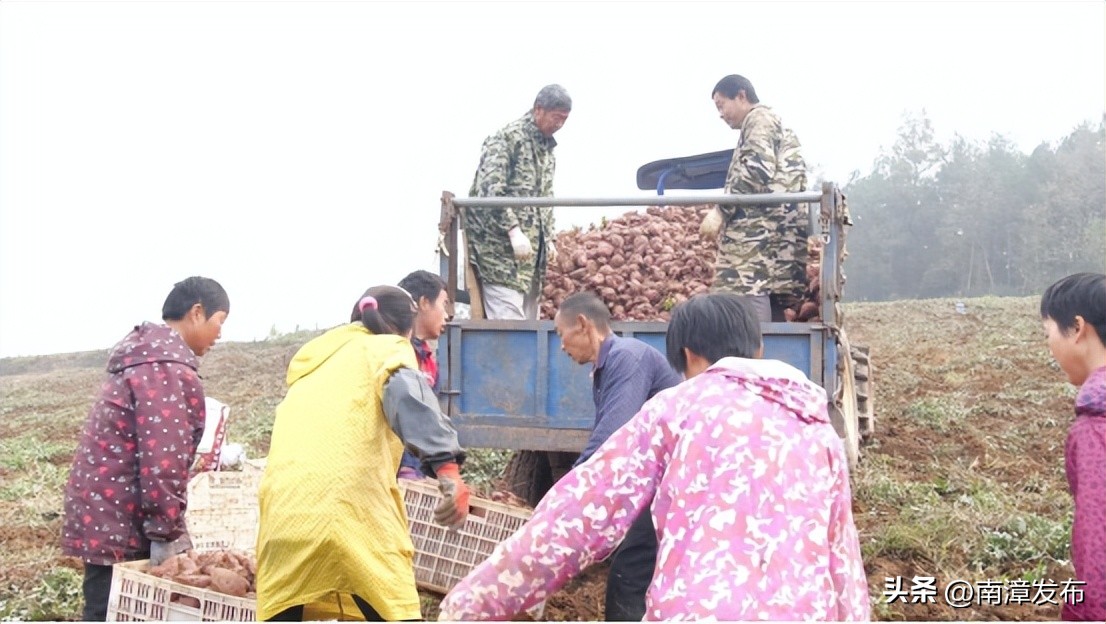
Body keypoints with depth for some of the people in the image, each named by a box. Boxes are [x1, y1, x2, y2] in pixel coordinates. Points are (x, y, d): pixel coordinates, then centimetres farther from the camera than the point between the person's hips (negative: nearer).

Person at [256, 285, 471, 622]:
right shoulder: (387, 348, 9)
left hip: (284, 513, 6)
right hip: (351, 509, -6)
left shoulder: (314, 364, 29)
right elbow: (407, 395, -13)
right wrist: (448, 468, -26)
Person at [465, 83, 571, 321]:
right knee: (509, 320, -14)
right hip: (501, 247, -8)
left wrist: (548, 238, 18)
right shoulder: (508, 137, -9)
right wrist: (513, 231, -24)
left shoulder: (546, 145, 19)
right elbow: (490, 190, -19)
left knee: (528, 318, 7)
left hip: (532, 247, 9)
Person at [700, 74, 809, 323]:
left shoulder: (758, 118, 2)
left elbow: (757, 170, -14)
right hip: (772, 229, 10)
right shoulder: (775, 125, 32)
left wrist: (720, 210, -15)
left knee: (748, 293, -20)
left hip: (760, 228, -10)